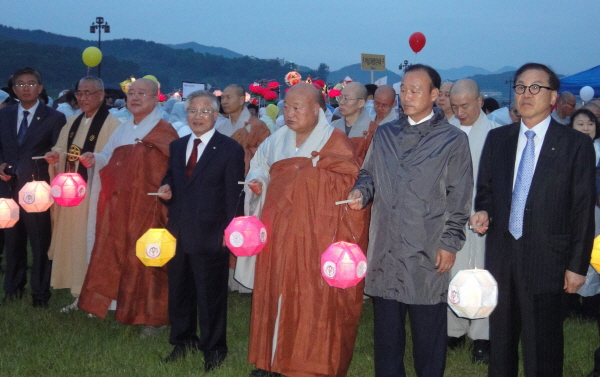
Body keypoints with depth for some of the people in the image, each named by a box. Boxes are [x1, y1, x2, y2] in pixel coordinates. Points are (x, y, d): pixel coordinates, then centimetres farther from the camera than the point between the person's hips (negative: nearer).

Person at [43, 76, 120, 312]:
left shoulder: (111, 124, -9)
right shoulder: (72, 123, 14)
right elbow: (61, 151, 14)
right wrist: (56, 156, -6)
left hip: (93, 194, -7)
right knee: (71, 241, 10)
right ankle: (79, 295, 20)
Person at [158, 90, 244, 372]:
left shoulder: (230, 150, -6)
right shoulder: (176, 146, 11)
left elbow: (233, 196, -8)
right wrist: (166, 188, -3)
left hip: (209, 235, -6)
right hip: (178, 232, 6)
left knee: (211, 295, 6)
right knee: (178, 290, 17)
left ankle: (213, 348, 21)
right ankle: (182, 340, 35)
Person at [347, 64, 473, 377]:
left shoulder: (453, 140, 0)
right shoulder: (384, 134, 12)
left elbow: (459, 199, -2)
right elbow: (368, 173, 21)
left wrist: (450, 243, -7)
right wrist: (361, 191, -2)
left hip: (427, 254, -4)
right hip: (385, 248, 4)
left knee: (428, 334, 4)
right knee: (386, 330, 12)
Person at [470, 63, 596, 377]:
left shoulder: (576, 144, -4)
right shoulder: (497, 139, 8)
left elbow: (583, 209, -4)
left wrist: (577, 265, -7)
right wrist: (483, 211, -6)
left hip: (546, 260, -4)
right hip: (501, 255, 4)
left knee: (542, 350, 3)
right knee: (500, 341, 15)